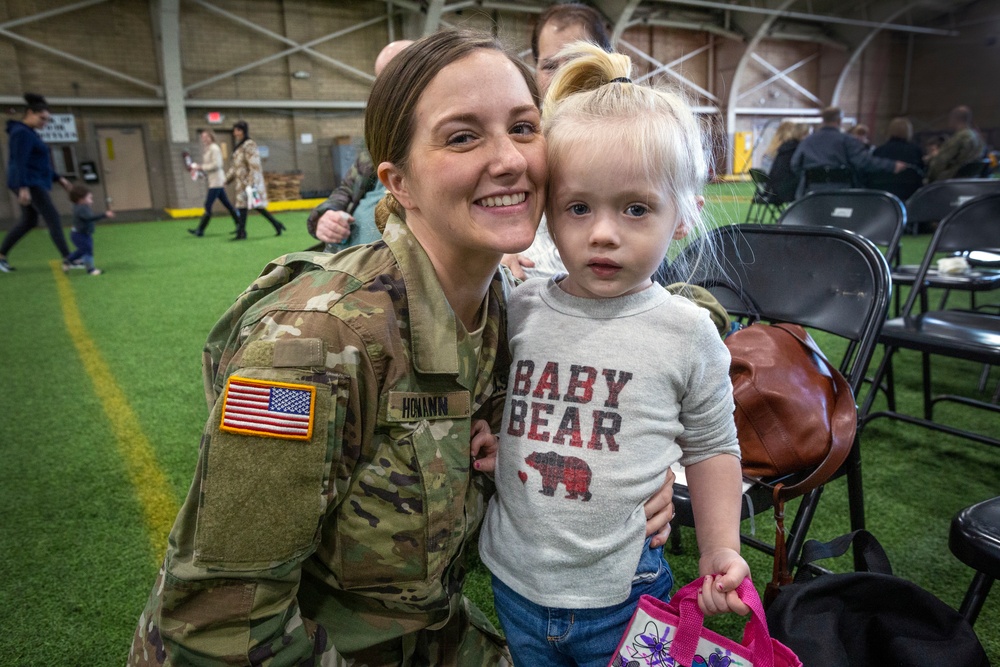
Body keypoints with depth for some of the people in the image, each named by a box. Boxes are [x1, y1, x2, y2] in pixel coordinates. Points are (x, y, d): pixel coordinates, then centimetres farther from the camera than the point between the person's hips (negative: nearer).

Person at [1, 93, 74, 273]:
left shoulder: (29, 133, 19)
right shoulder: (22, 133, -12)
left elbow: (40, 162, 24)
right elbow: (20, 162, -21)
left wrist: (58, 178, 21)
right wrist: (23, 187, -29)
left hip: (34, 182, 10)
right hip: (29, 183, -10)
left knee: (28, 222, 15)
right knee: (53, 218, -14)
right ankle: (67, 260, -19)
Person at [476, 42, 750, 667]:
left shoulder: (686, 333, -12)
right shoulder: (519, 309, -9)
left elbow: (711, 447, 2)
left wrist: (721, 550, -2)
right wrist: (474, 425, -11)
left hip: (622, 594, -2)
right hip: (515, 578, 3)